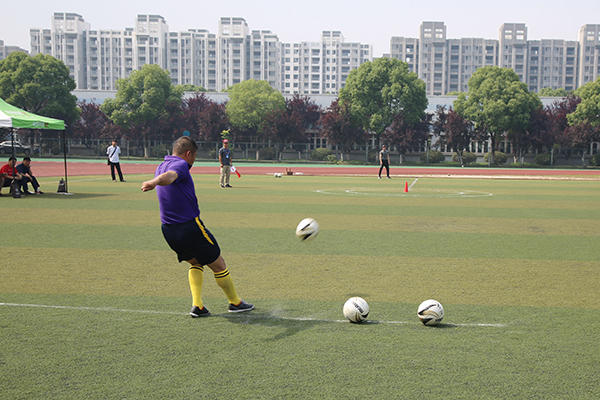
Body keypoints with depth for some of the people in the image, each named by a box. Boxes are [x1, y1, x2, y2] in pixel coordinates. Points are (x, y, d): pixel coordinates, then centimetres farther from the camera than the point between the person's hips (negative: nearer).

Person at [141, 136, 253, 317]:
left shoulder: (161, 166, 12)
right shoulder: (180, 165, -15)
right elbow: (169, 176, -38)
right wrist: (154, 182, -58)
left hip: (168, 230, 9)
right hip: (190, 226, -9)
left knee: (196, 263, 26)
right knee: (218, 264, 9)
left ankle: (197, 305, 14)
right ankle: (235, 302, 24)